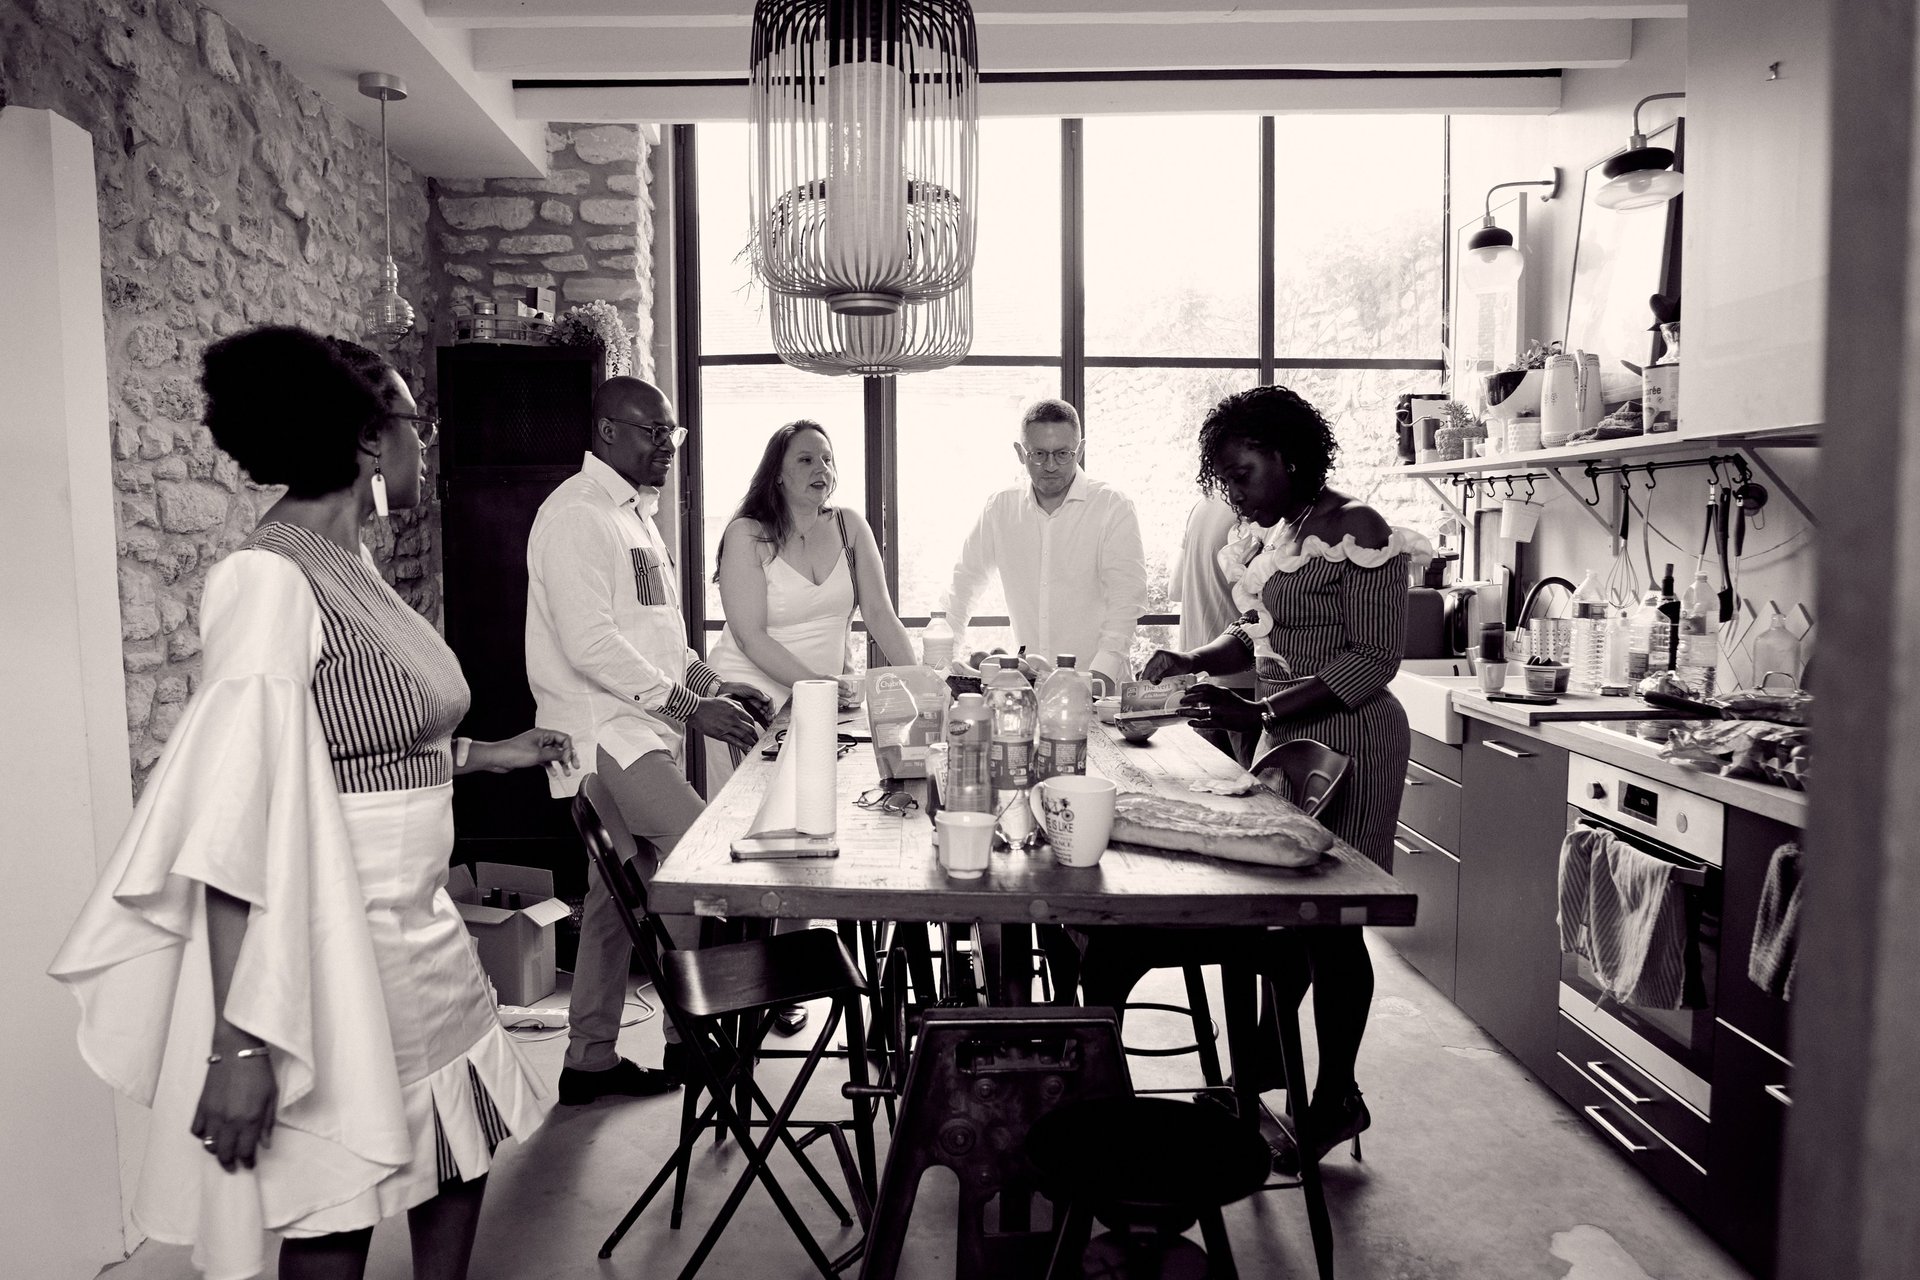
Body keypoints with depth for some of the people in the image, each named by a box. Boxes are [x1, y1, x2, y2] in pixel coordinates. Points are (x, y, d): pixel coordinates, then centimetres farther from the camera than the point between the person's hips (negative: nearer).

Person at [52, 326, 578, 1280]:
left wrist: (487, 755, 19)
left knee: (460, 1163, 19)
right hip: (332, 945, -8)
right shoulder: (271, 581, -19)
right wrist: (238, 1044, -23)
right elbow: (230, 826, -23)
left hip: (416, 931, 8)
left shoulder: (349, 568, 6)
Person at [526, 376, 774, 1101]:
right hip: (605, 733, -10)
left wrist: (710, 684, 11)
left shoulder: (635, 511, 19)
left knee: (617, 894, 14)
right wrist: (688, 705, -20)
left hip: (639, 731, 10)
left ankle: (591, 1058, 25)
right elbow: (591, 645, -20)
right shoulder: (576, 514, -12)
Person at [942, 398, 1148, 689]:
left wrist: (1102, 671, -20)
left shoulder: (1113, 506, 0)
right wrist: (946, 659, 12)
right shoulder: (1000, 507, 11)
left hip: (1097, 681, -3)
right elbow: (965, 580, 20)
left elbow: (1126, 597, -8)